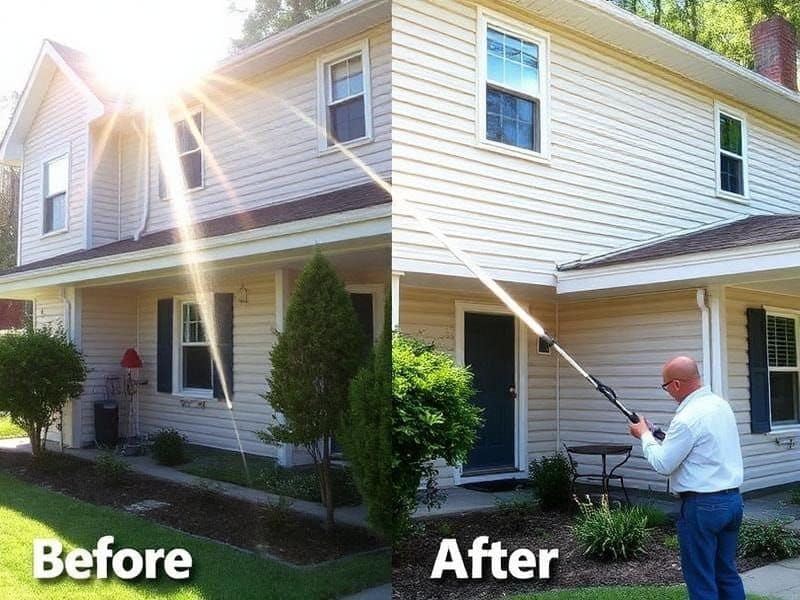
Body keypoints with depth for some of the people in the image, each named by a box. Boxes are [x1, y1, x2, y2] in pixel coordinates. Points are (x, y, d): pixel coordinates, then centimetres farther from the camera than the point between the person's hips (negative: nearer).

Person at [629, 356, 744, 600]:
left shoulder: (687, 418, -21)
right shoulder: (721, 404, 7)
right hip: (733, 499, 9)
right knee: (727, 574, 16)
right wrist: (660, 435, 13)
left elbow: (662, 464, -15)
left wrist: (644, 434, -1)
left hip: (703, 506, -9)